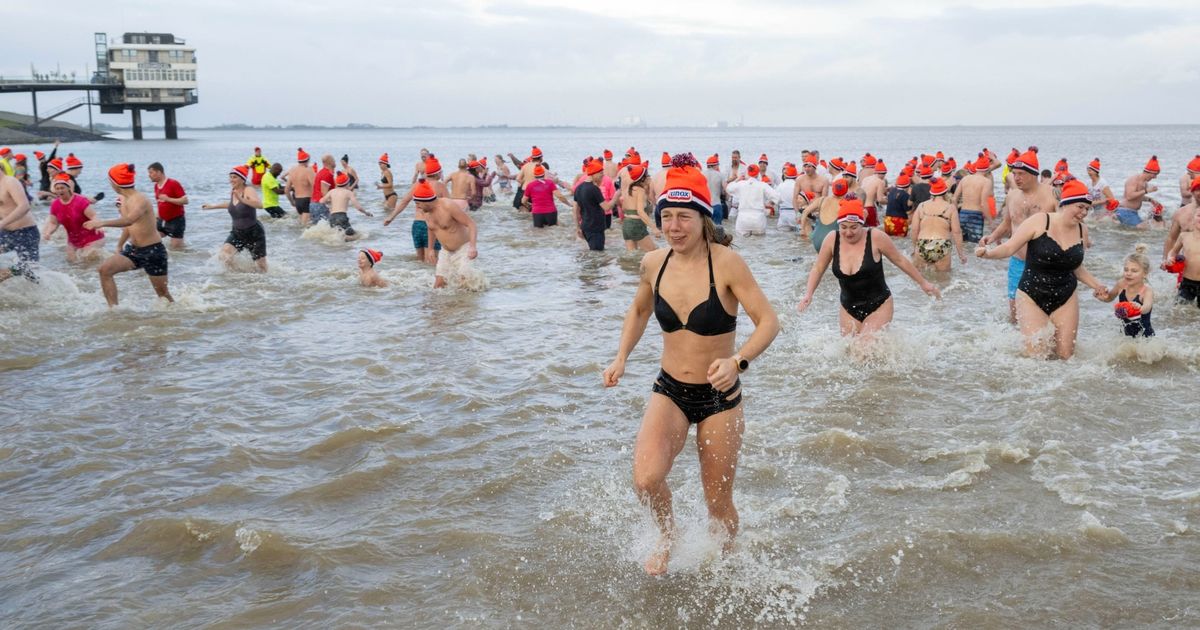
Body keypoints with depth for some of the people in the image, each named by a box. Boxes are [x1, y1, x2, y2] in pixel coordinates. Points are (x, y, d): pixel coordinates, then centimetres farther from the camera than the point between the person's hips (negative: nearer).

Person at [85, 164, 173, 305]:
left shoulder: (139, 200, -21)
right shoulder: (123, 199, 6)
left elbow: (129, 220, -41)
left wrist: (103, 223, -48)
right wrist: (119, 246, 25)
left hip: (153, 251, -8)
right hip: (133, 250, 8)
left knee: (162, 292, 2)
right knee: (105, 269, -12)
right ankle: (113, 309, -9)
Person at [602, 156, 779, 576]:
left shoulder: (726, 264, -17)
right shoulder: (653, 264, -4)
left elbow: (768, 322, -18)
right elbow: (639, 311, 17)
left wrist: (738, 361, -35)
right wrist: (621, 358, 4)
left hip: (719, 398, -2)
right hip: (669, 391, 3)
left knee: (718, 502, 9)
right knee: (645, 479, -22)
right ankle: (667, 537, 11)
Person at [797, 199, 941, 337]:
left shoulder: (875, 237, -15)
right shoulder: (832, 239, -8)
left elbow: (900, 260, -2)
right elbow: (818, 269, 4)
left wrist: (923, 283, 7)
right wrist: (808, 294, -9)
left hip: (878, 306, -3)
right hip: (849, 309, 4)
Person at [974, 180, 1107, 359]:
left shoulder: (1080, 230, 5)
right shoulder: (1040, 221, -11)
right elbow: (1009, 247, -14)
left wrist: (1097, 285, 9)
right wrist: (988, 253, -32)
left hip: (1065, 300, 5)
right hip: (1032, 297, -5)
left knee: (1065, 356, 5)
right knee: (1036, 355, -10)